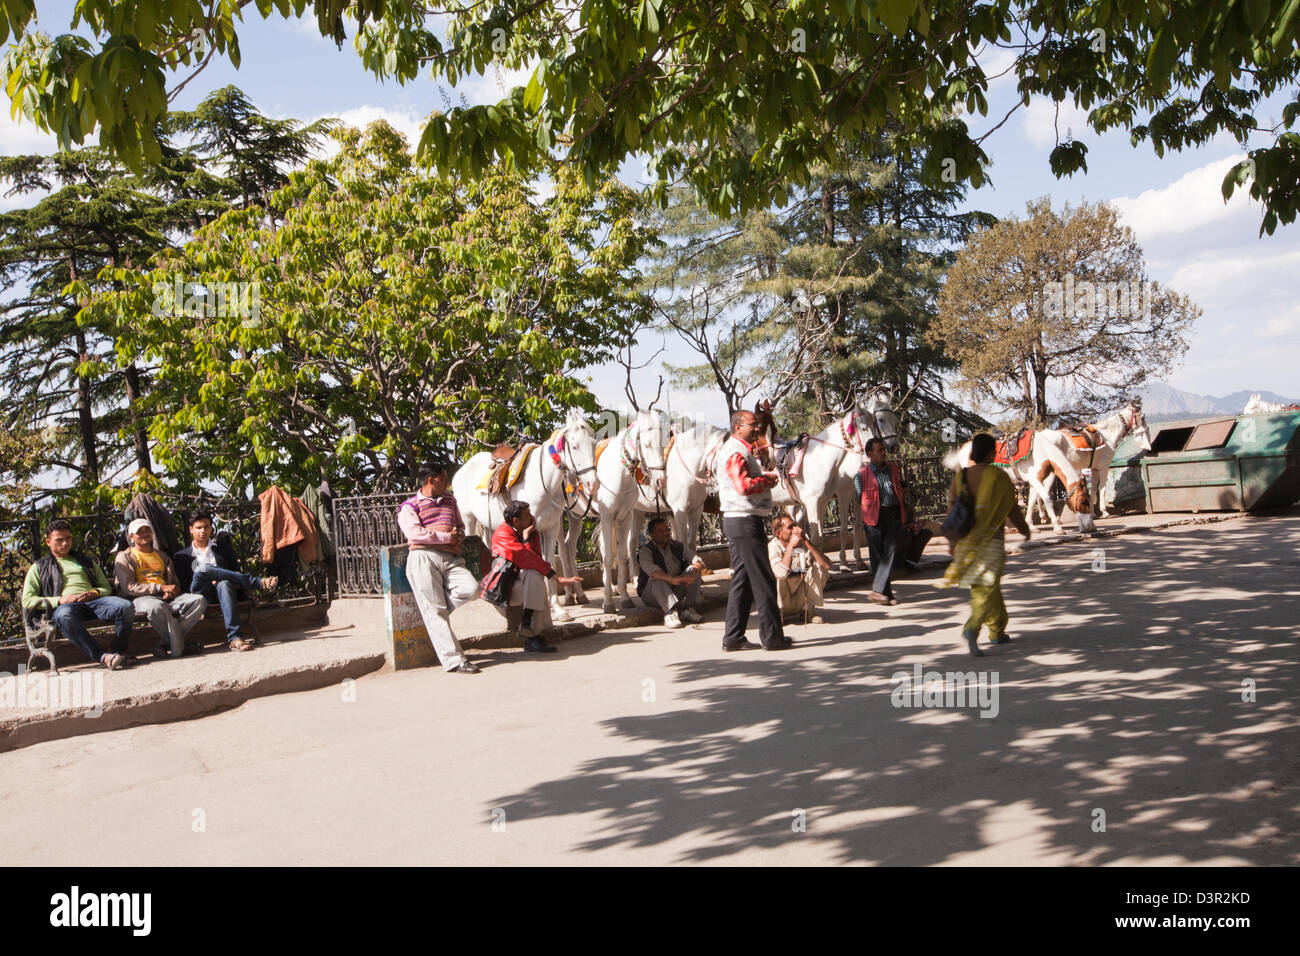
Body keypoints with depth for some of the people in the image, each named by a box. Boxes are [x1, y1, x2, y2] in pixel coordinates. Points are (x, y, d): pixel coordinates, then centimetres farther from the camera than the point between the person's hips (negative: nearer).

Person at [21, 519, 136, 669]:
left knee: (125, 606, -31)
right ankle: (104, 657, -50)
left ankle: (118, 651, -21)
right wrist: (59, 600, -5)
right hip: (66, 606, -3)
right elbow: (27, 601, 11)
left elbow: (107, 587, 27)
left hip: (93, 601, 3)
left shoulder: (86, 561, 32)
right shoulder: (39, 568, 24)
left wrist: (95, 593, 1)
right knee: (64, 616, -43)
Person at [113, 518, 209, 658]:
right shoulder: (125, 557, 11)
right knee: (157, 606, -43)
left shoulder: (162, 556, 29)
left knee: (200, 600, -24)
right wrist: (161, 587, -11)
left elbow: (175, 583, 28)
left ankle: (165, 644, -30)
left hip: (167, 597, 5)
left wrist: (172, 591, 1)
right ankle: (178, 647, -31)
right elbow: (128, 587, -3)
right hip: (141, 598, -5)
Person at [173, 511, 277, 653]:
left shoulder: (223, 547, 25)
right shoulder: (182, 556, 21)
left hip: (220, 592, 0)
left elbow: (237, 571, 18)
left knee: (225, 584, -39)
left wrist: (237, 582, -6)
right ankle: (259, 583, -31)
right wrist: (210, 582, -8)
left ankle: (234, 637, -53)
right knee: (204, 569, -33)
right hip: (199, 595, 0)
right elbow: (183, 586, 8)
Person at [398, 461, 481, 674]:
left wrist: (458, 535, 3)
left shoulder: (449, 500, 25)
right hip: (424, 557, -5)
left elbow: (461, 526, 29)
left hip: (450, 559, 5)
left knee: (472, 588, -20)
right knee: (435, 611, -10)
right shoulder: (410, 506, 6)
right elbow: (414, 533, -11)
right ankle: (454, 660, -10)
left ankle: (429, 609, 3)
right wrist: (447, 537, -7)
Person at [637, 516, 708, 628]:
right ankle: (670, 612, -50)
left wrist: (692, 575, -29)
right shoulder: (645, 550, -11)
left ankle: (689, 608, -22)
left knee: (694, 568, -12)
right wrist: (671, 579, -47)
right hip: (651, 593, -5)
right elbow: (650, 569, -31)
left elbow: (698, 560, -6)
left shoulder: (677, 546, 5)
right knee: (657, 579, -34)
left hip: (675, 591, 5)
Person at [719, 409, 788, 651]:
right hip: (745, 521, -11)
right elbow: (744, 486, -26)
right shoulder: (736, 452, -14)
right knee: (763, 581, -4)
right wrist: (768, 479, -11)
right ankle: (772, 636, 2)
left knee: (743, 580, 11)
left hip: (740, 521, 11)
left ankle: (733, 637, 14)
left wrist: (765, 477, 8)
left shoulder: (741, 450, 20)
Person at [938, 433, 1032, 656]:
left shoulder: (960, 476, 3)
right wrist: (1024, 529, 19)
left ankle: (997, 632, 30)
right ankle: (972, 629, -28)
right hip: (991, 539, -5)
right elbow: (1012, 510, 0)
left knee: (989, 587, 19)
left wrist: (953, 542, 10)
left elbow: (952, 508, 2)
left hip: (966, 539, 5)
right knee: (986, 589, -7)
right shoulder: (998, 476, -7)